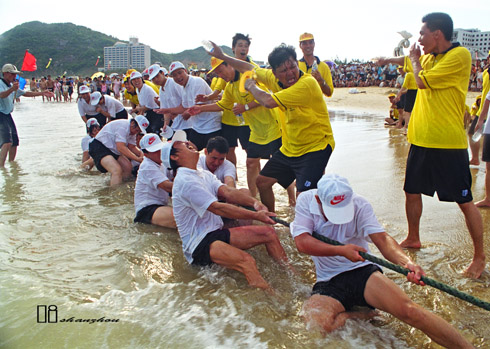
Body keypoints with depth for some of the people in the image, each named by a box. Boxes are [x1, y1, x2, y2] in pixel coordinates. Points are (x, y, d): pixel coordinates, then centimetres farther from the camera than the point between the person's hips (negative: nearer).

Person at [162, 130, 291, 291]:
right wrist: (255, 215, -24)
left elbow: (227, 192, 0)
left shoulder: (204, 174, 14)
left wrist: (255, 202, -18)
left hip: (217, 233, 10)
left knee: (268, 232, 2)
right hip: (198, 244, -10)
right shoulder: (185, 181, -17)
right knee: (247, 261, -32)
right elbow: (217, 208, -23)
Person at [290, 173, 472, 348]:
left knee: (408, 310, -25)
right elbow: (302, 242, -16)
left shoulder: (359, 205, -7)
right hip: (328, 283, 1)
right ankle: (362, 316, -4)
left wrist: (407, 262, -38)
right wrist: (341, 250, -27)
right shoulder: (306, 200, -7)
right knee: (317, 319, -31)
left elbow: (382, 239, -18)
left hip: (362, 271, 0)